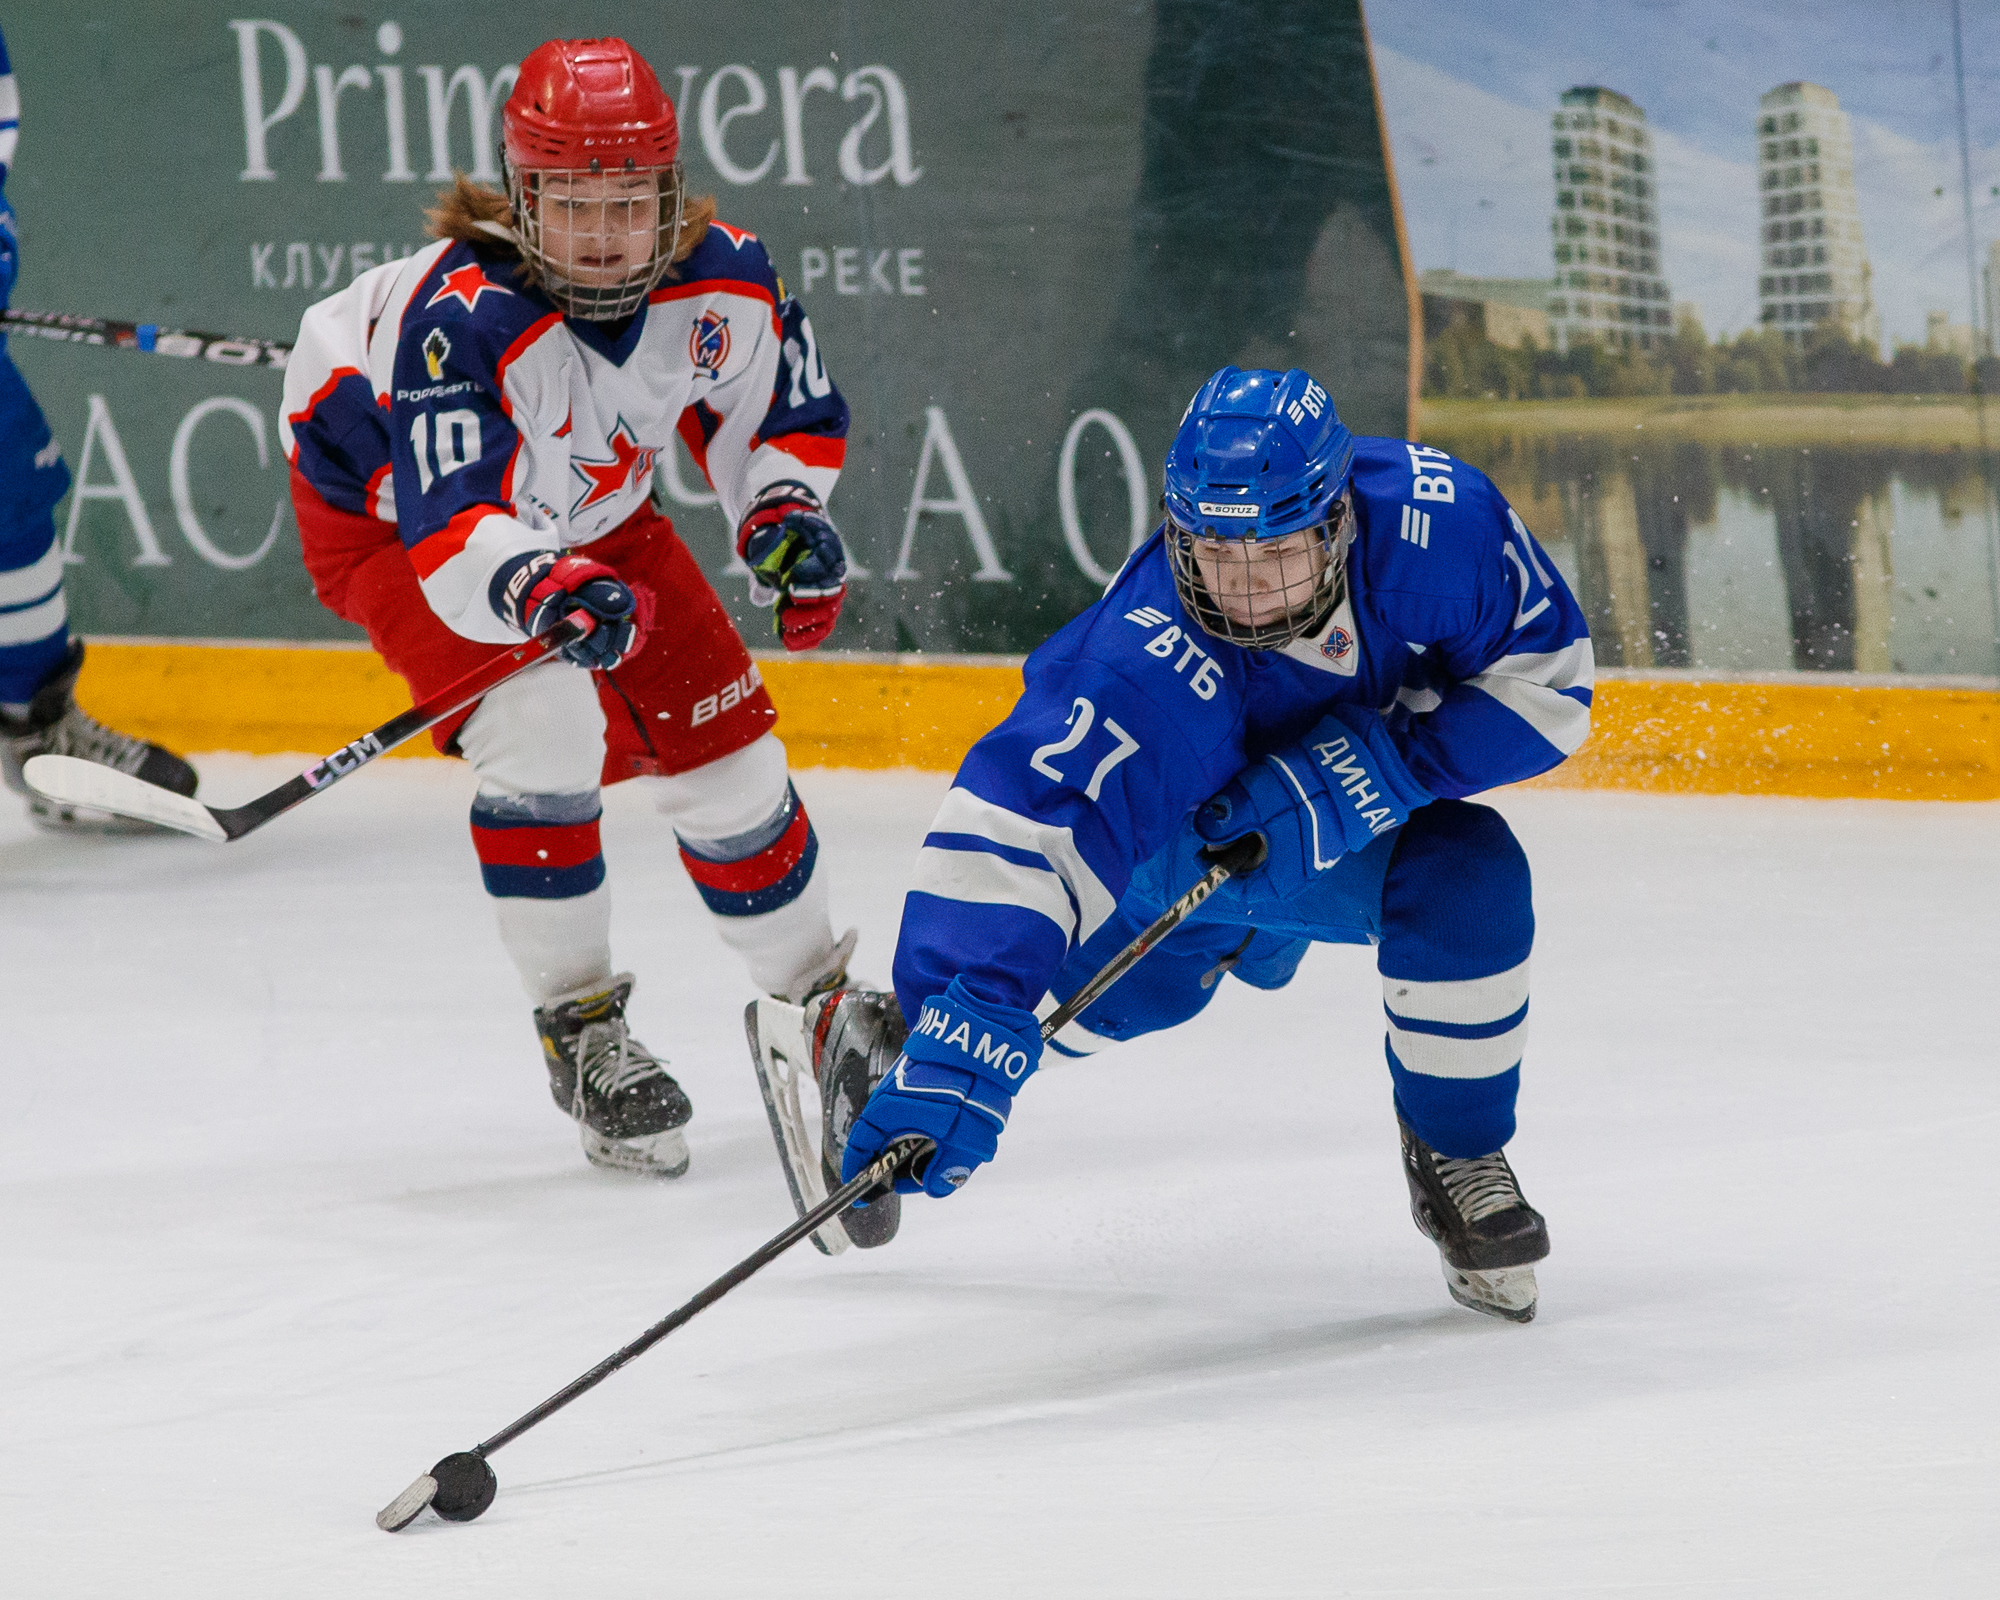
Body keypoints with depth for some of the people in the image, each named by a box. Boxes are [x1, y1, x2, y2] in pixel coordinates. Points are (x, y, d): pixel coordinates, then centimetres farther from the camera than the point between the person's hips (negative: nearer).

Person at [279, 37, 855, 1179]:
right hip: (388, 514, -5)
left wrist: (786, 516, -21)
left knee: (719, 740, 4)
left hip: (591, 509, 5)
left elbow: (784, 413, -2)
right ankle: (580, 1029, -11)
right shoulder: (456, 319, -40)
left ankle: (817, 998, 28)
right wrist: (542, 590, -66)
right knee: (544, 725, -27)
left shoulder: (723, 281, -23)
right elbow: (453, 534, -47)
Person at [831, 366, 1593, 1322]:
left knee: (1468, 877, -26)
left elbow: (1550, 677, -19)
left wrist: (1385, 763, -34)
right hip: (1174, 837, -1)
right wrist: (958, 1050, -62)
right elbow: (1016, 826, -51)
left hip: (1360, 829, 1)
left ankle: (1458, 1157, -1)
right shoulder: (1147, 663, -43)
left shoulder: (1438, 521, -34)